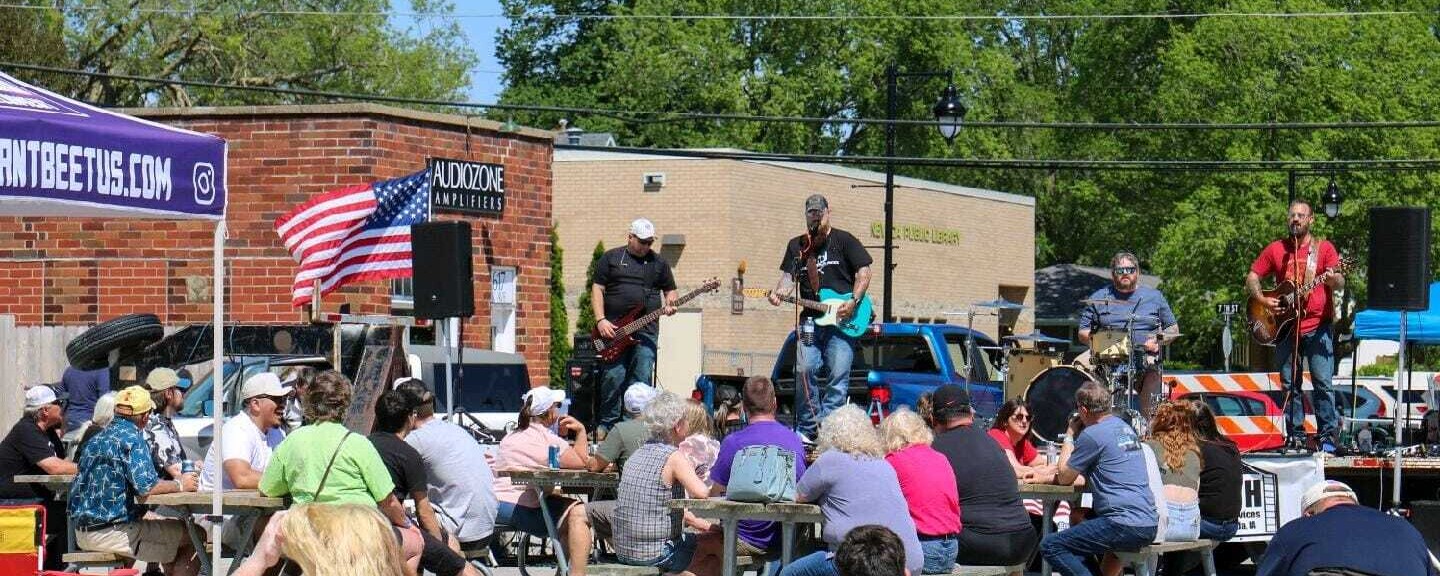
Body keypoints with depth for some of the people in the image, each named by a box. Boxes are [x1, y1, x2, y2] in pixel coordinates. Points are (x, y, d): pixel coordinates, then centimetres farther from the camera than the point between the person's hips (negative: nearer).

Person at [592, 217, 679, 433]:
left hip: (647, 328, 2)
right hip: (614, 328, -2)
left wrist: (669, 304, -2)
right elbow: (597, 289, 4)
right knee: (613, 377, -6)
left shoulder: (659, 262, 14)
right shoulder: (611, 258, 8)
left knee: (642, 379, -5)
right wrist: (601, 320, -7)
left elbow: (670, 290, 22)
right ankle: (608, 425, 3)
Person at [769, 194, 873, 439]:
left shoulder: (843, 240, 5)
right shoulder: (797, 245, 17)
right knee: (806, 371, -7)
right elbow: (789, 276, 12)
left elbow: (864, 271, 2)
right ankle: (805, 430, 2)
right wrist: (780, 292, -11)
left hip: (841, 320, -3)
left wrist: (853, 302, -11)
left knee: (838, 377, -8)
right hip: (810, 318, 3)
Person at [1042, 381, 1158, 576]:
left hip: (1125, 527, -9)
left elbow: (1064, 478, 4)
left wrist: (1070, 435, 13)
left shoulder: (1092, 435, -9)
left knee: (1050, 547, -8)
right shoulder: (1124, 427, 18)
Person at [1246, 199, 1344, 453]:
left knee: (1322, 382, -9)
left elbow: (1340, 283, -6)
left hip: (1318, 326, -3)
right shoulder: (1275, 249, 10)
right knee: (1289, 384, 4)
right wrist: (1262, 299, -5)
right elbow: (1251, 277, 13)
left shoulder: (1324, 248, 4)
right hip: (1286, 327, 3)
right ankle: (1296, 436, 11)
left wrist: (1332, 279, -29)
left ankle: (1326, 436, -4)